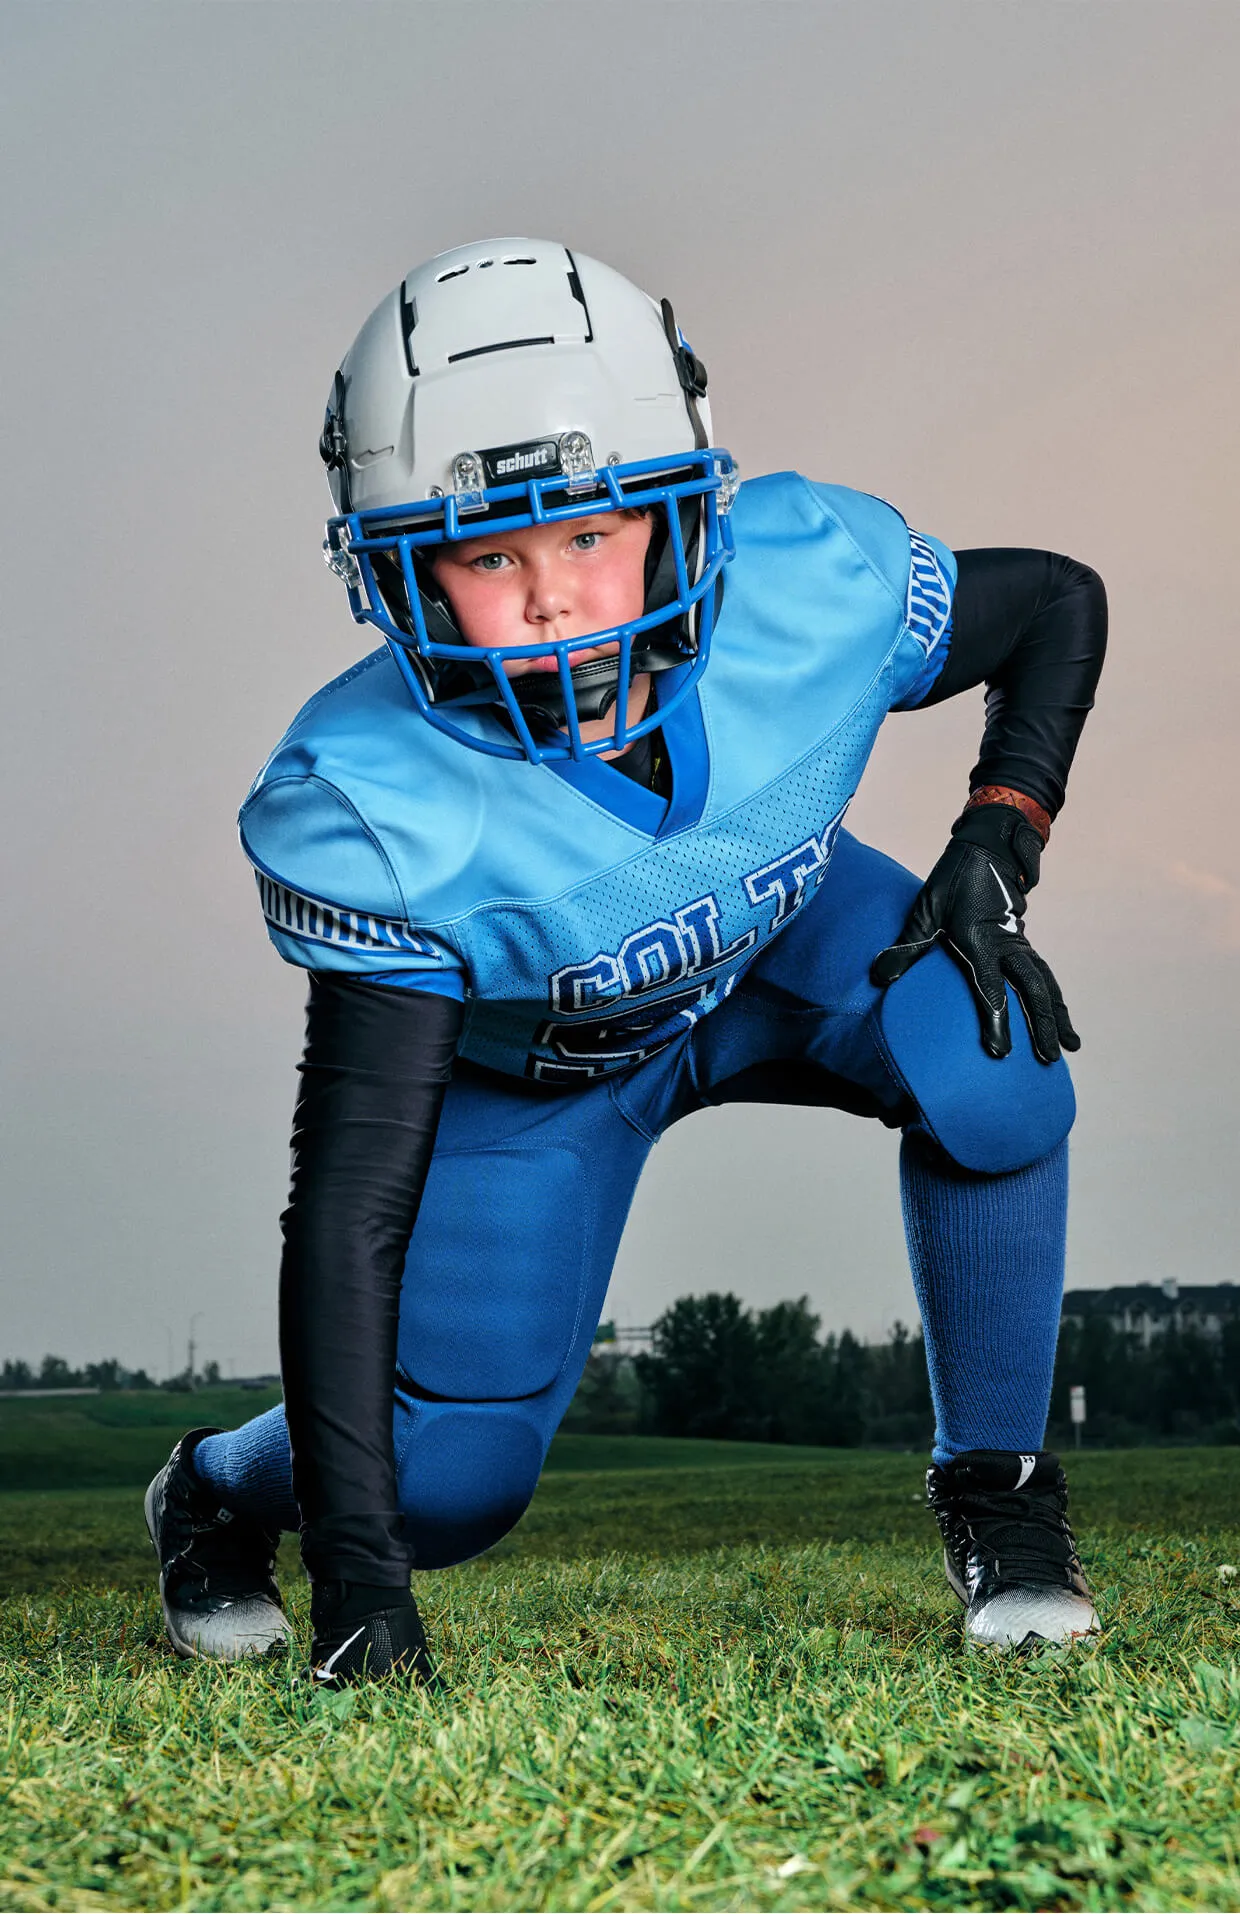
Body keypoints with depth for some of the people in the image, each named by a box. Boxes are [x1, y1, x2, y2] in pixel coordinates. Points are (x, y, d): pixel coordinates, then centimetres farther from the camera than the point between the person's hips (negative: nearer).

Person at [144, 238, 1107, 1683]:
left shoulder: (809, 579, -32)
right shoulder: (384, 805, -38)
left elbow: (1060, 601, -9)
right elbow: (351, 1202, -36)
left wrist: (997, 844, -25)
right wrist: (357, 1565, -39)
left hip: (780, 941, 2)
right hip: (517, 1058, -2)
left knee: (991, 1067, -29)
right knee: (450, 1489, -5)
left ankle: (995, 1483, -5)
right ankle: (217, 1494, 32)